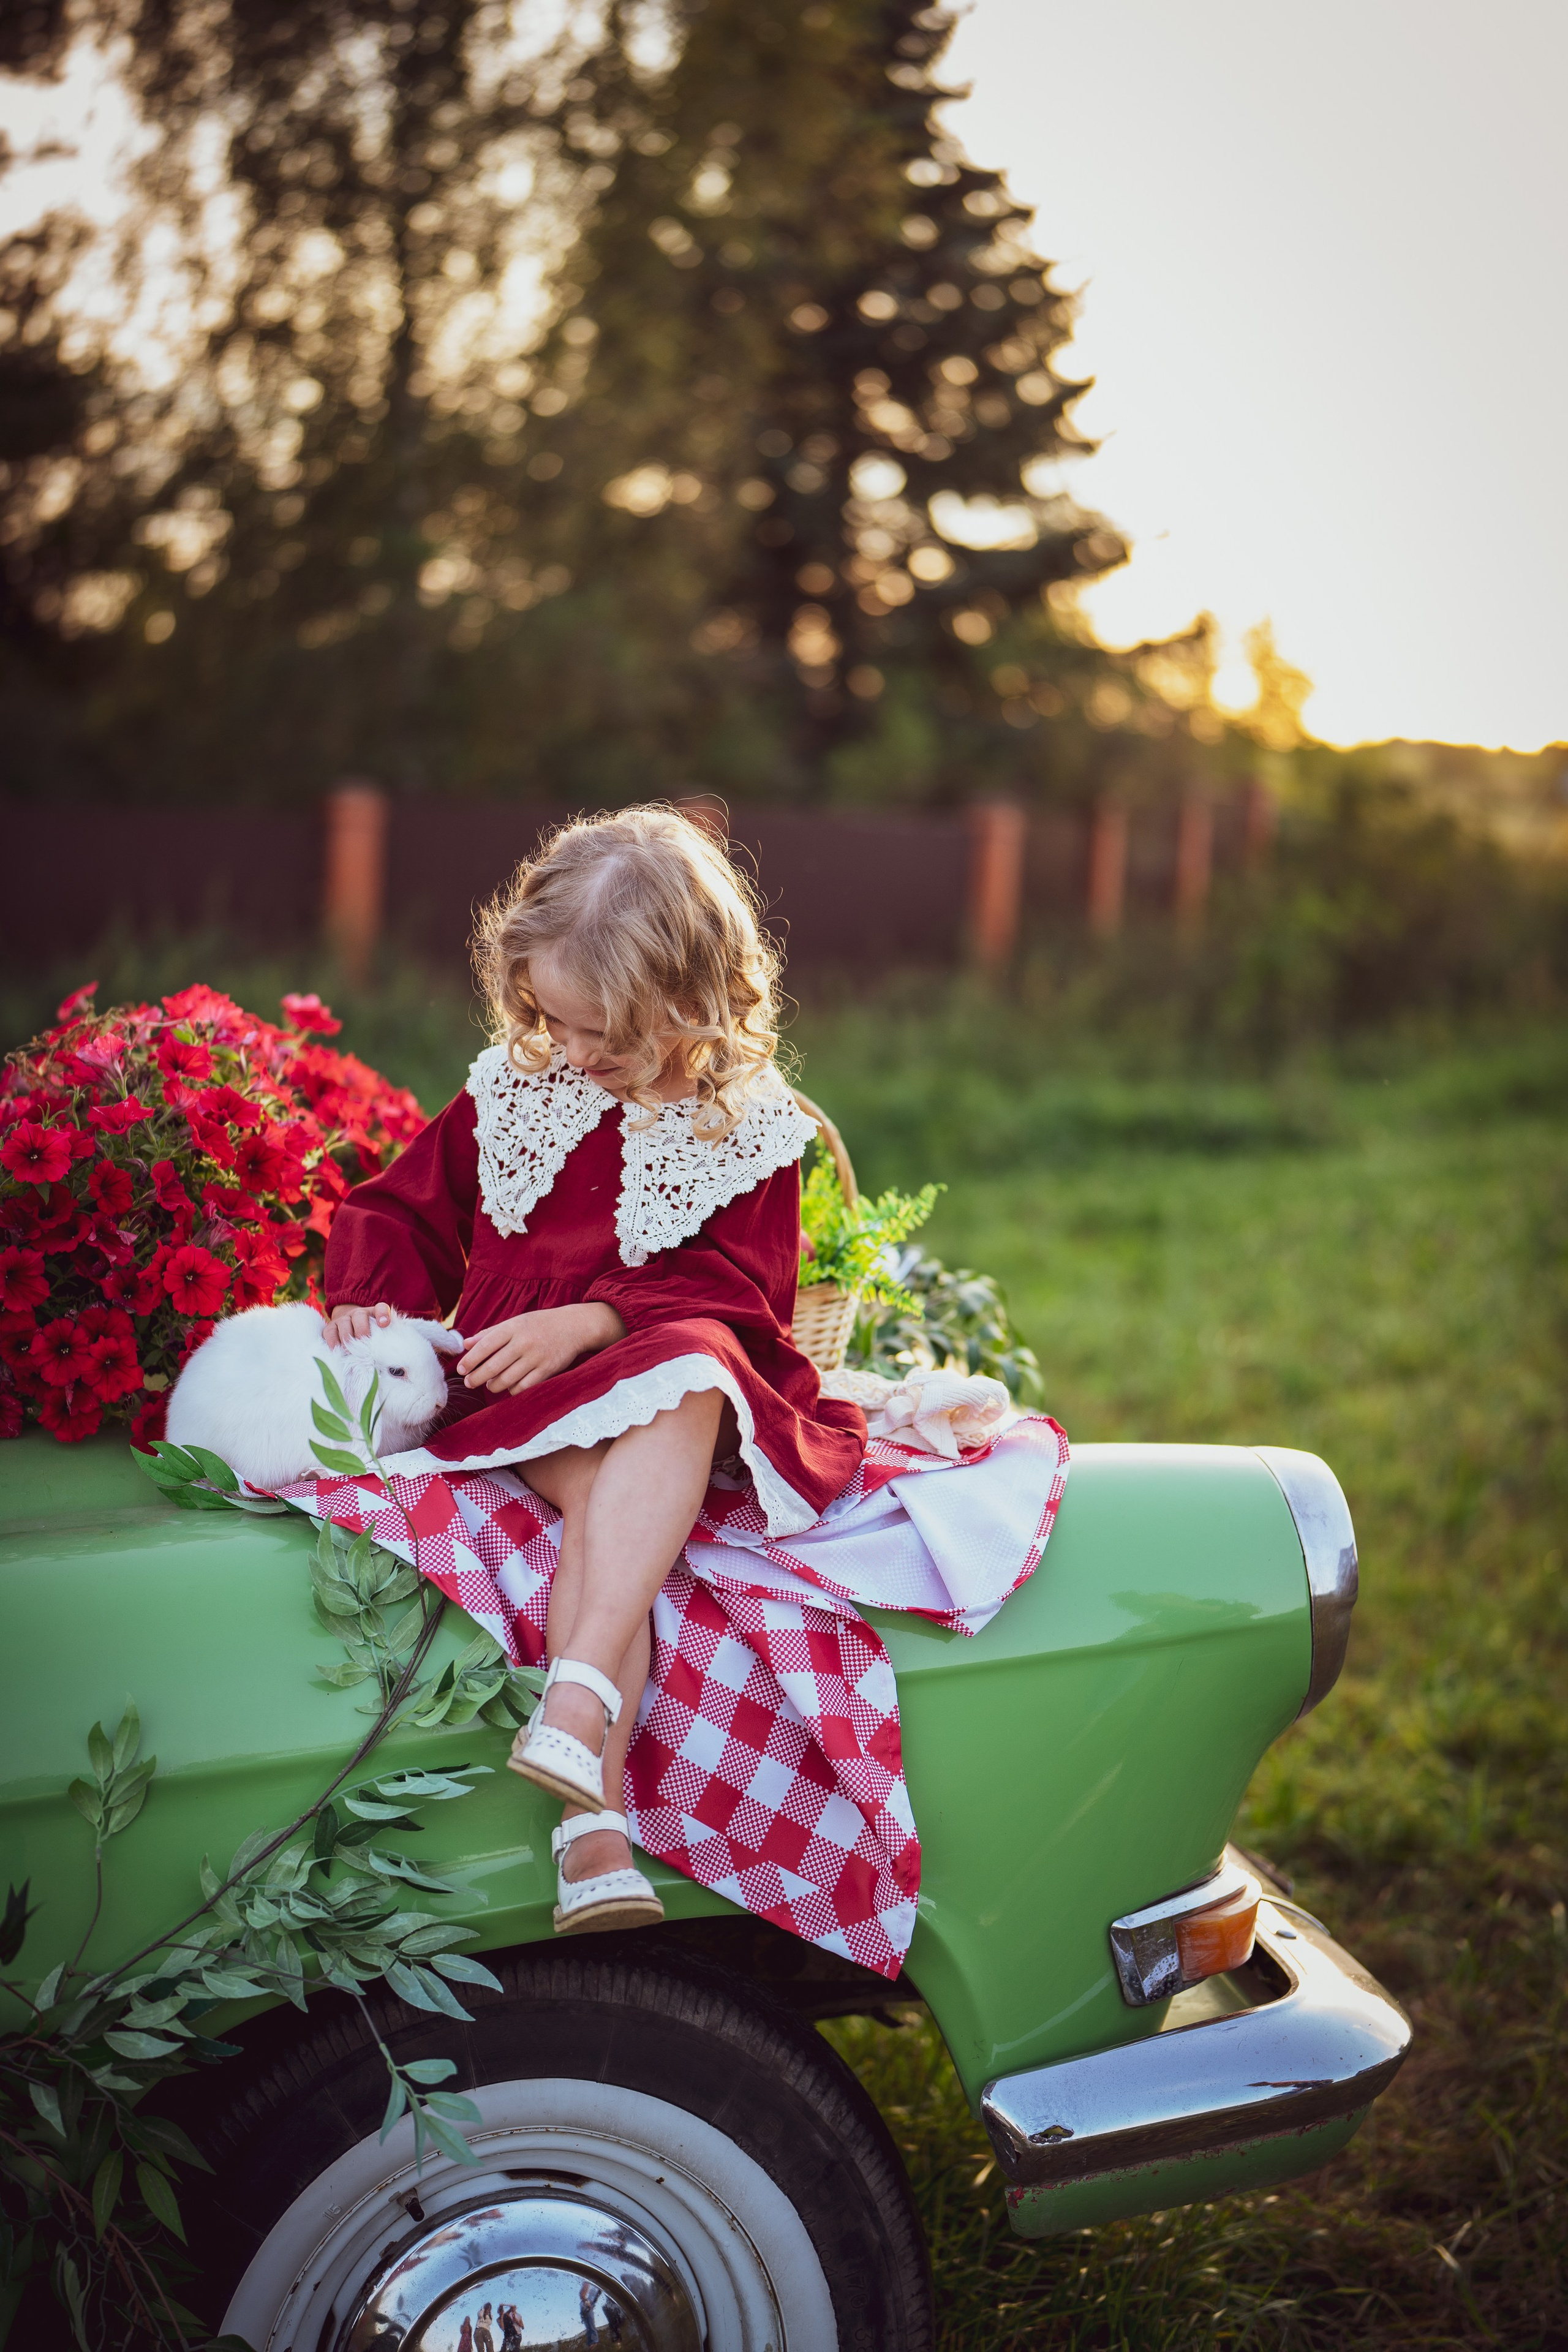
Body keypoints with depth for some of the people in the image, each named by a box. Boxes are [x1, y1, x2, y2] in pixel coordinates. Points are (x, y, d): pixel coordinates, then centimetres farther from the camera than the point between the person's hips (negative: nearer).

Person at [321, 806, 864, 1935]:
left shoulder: (749, 1127, 4)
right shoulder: (511, 1091, 14)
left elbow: (736, 1286, -4)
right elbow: (409, 1210, 21)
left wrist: (588, 1322, -17)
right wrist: (374, 1299, -1)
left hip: (671, 1377, -1)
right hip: (521, 1390, 1)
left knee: (688, 1379, -39)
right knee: (596, 1485, -34)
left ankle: (582, 1694, -50)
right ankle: (594, 1811, -46)